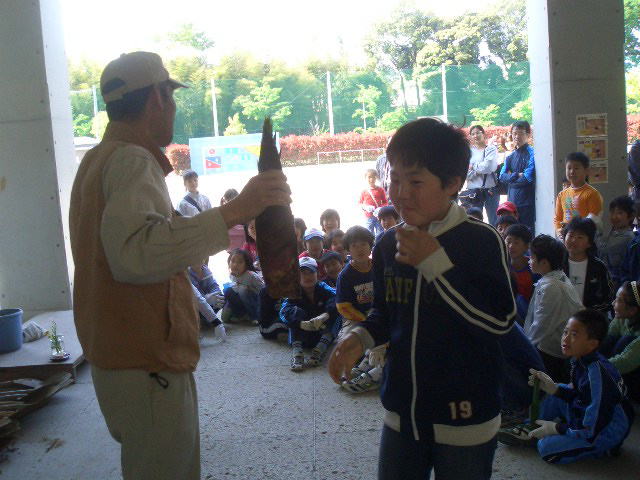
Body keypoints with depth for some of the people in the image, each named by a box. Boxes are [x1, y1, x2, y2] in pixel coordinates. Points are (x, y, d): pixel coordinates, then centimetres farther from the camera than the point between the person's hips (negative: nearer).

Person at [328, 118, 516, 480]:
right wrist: (361, 338, -7)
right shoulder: (389, 244, 2)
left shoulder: (480, 240, -14)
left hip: (464, 419, -4)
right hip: (403, 412, 5)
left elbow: (501, 320, -22)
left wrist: (435, 261, -23)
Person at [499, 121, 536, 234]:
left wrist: (510, 178, -1)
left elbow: (528, 178, -15)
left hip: (527, 203, -6)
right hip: (512, 202, 6)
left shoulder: (532, 154, -6)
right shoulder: (510, 156, 15)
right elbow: (502, 176, 4)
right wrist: (517, 176, -11)